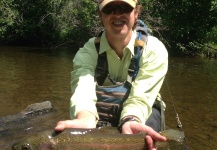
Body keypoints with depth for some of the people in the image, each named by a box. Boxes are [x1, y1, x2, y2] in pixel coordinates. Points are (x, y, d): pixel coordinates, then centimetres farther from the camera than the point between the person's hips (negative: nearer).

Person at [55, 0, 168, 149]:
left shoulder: (154, 50, -19)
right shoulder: (87, 52, -19)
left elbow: (139, 98, -30)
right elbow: (83, 89, -39)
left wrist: (130, 122, -53)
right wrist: (86, 120, -62)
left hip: (141, 115, -1)